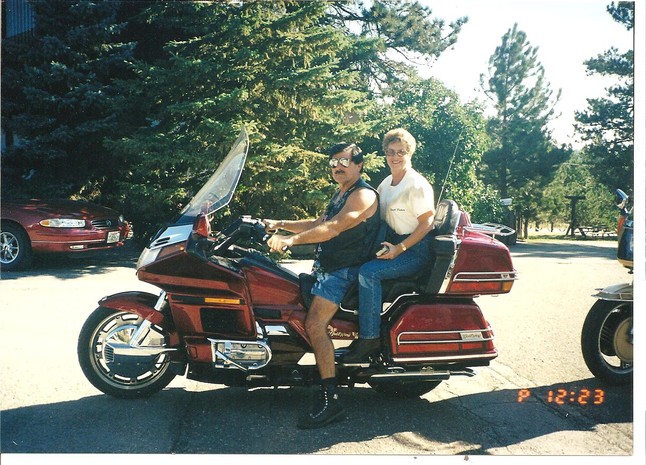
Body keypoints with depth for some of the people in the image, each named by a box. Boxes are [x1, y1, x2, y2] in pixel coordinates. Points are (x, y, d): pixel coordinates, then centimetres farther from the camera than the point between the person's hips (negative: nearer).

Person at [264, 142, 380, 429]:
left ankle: (331, 400, -23)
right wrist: (280, 225, 16)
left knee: (315, 324, -24)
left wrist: (290, 240, -32)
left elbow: (333, 228, -25)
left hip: (344, 269, -11)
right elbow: (319, 224, 26)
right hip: (327, 265, 11)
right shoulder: (340, 194, 21)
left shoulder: (363, 194, -12)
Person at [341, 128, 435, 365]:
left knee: (368, 272, -28)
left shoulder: (417, 185, -12)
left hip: (414, 250, -9)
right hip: (392, 243, 9)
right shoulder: (386, 183, 14)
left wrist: (399, 248, -23)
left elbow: (426, 224, -15)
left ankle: (369, 339, -23)